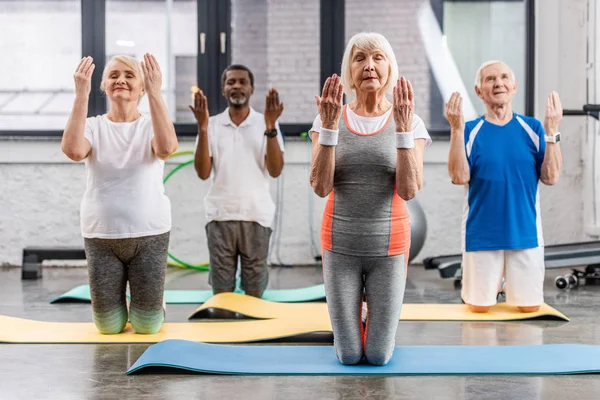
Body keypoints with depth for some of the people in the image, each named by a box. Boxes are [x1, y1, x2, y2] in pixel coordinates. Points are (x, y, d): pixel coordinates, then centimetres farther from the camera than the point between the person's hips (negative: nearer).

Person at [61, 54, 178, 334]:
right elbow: (73, 150, -23)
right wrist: (81, 94, -24)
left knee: (147, 325, 3)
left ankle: (154, 306, 37)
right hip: (100, 236, 1)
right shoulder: (94, 126, 0)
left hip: (149, 234, -1)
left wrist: (155, 92, -29)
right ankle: (117, 306, 39)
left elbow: (166, 147, -26)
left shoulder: (151, 125, -1)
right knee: (109, 326, 5)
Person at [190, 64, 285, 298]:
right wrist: (202, 128, -12)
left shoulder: (266, 124, 2)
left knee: (254, 291, 5)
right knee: (221, 291, 5)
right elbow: (203, 173, -4)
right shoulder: (212, 125, 4)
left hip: (256, 216, -1)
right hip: (220, 216, 1)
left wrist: (270, 127, -17)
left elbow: (275, 171, -8)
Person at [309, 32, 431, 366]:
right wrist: (330, 126, -22)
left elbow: (409, 191, -16)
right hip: (341, 245, 0)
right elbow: (321, 187, -13)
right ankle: (350, 324, 39)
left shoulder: (410, 122, -5)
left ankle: (379, 315, 38)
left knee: (379, 356, 3)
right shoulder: (329, 120, -3)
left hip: (389, 246, 0)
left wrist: (403, 129, -24)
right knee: (349, 356, 3)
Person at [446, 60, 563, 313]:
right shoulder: (470, 131, -3)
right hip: (481, 234, -1)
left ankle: (508, 286, 37)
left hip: (525, 233, 1)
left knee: (529, 307, 7)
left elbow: (550, 177, -6)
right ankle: (493, 285, 38)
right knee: (480, 307, 6)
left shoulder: (532, 128, 1)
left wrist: (552, 131, -15)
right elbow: (459, 177, -15)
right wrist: (456, 129, -21)